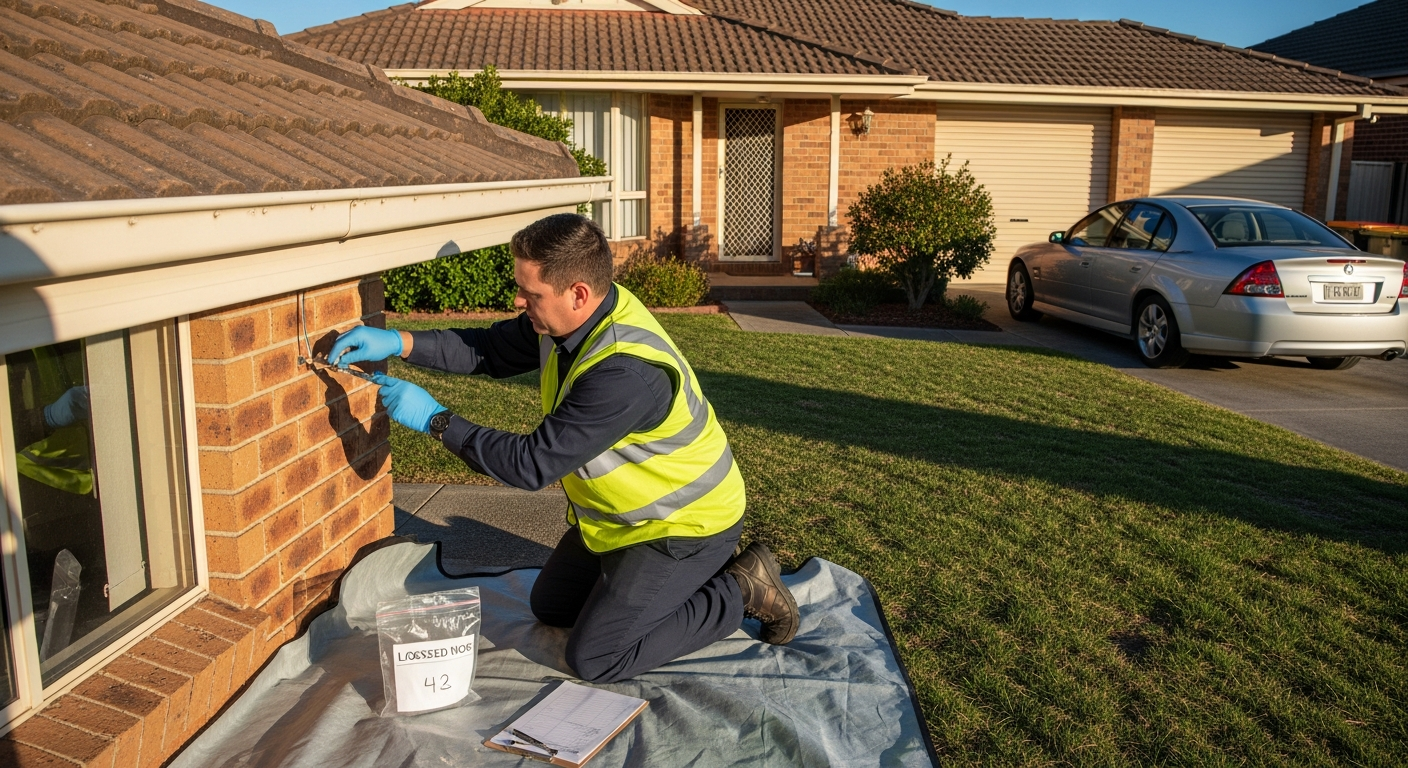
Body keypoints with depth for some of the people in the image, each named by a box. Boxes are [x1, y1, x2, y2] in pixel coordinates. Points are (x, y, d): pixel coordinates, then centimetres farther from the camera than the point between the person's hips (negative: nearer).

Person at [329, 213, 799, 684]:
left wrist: (435, 421, -25)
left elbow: (533, 465, -33)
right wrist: (398, 342, -11)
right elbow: (491, 350, 2)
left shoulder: (625, 372, -38)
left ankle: (741, 590, 3)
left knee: (594, 659, -9)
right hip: (620, 511, 9)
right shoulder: (574, 317, -10)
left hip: (684, 523, -9)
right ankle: (697, 573, 24)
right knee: (549, 607, 21)